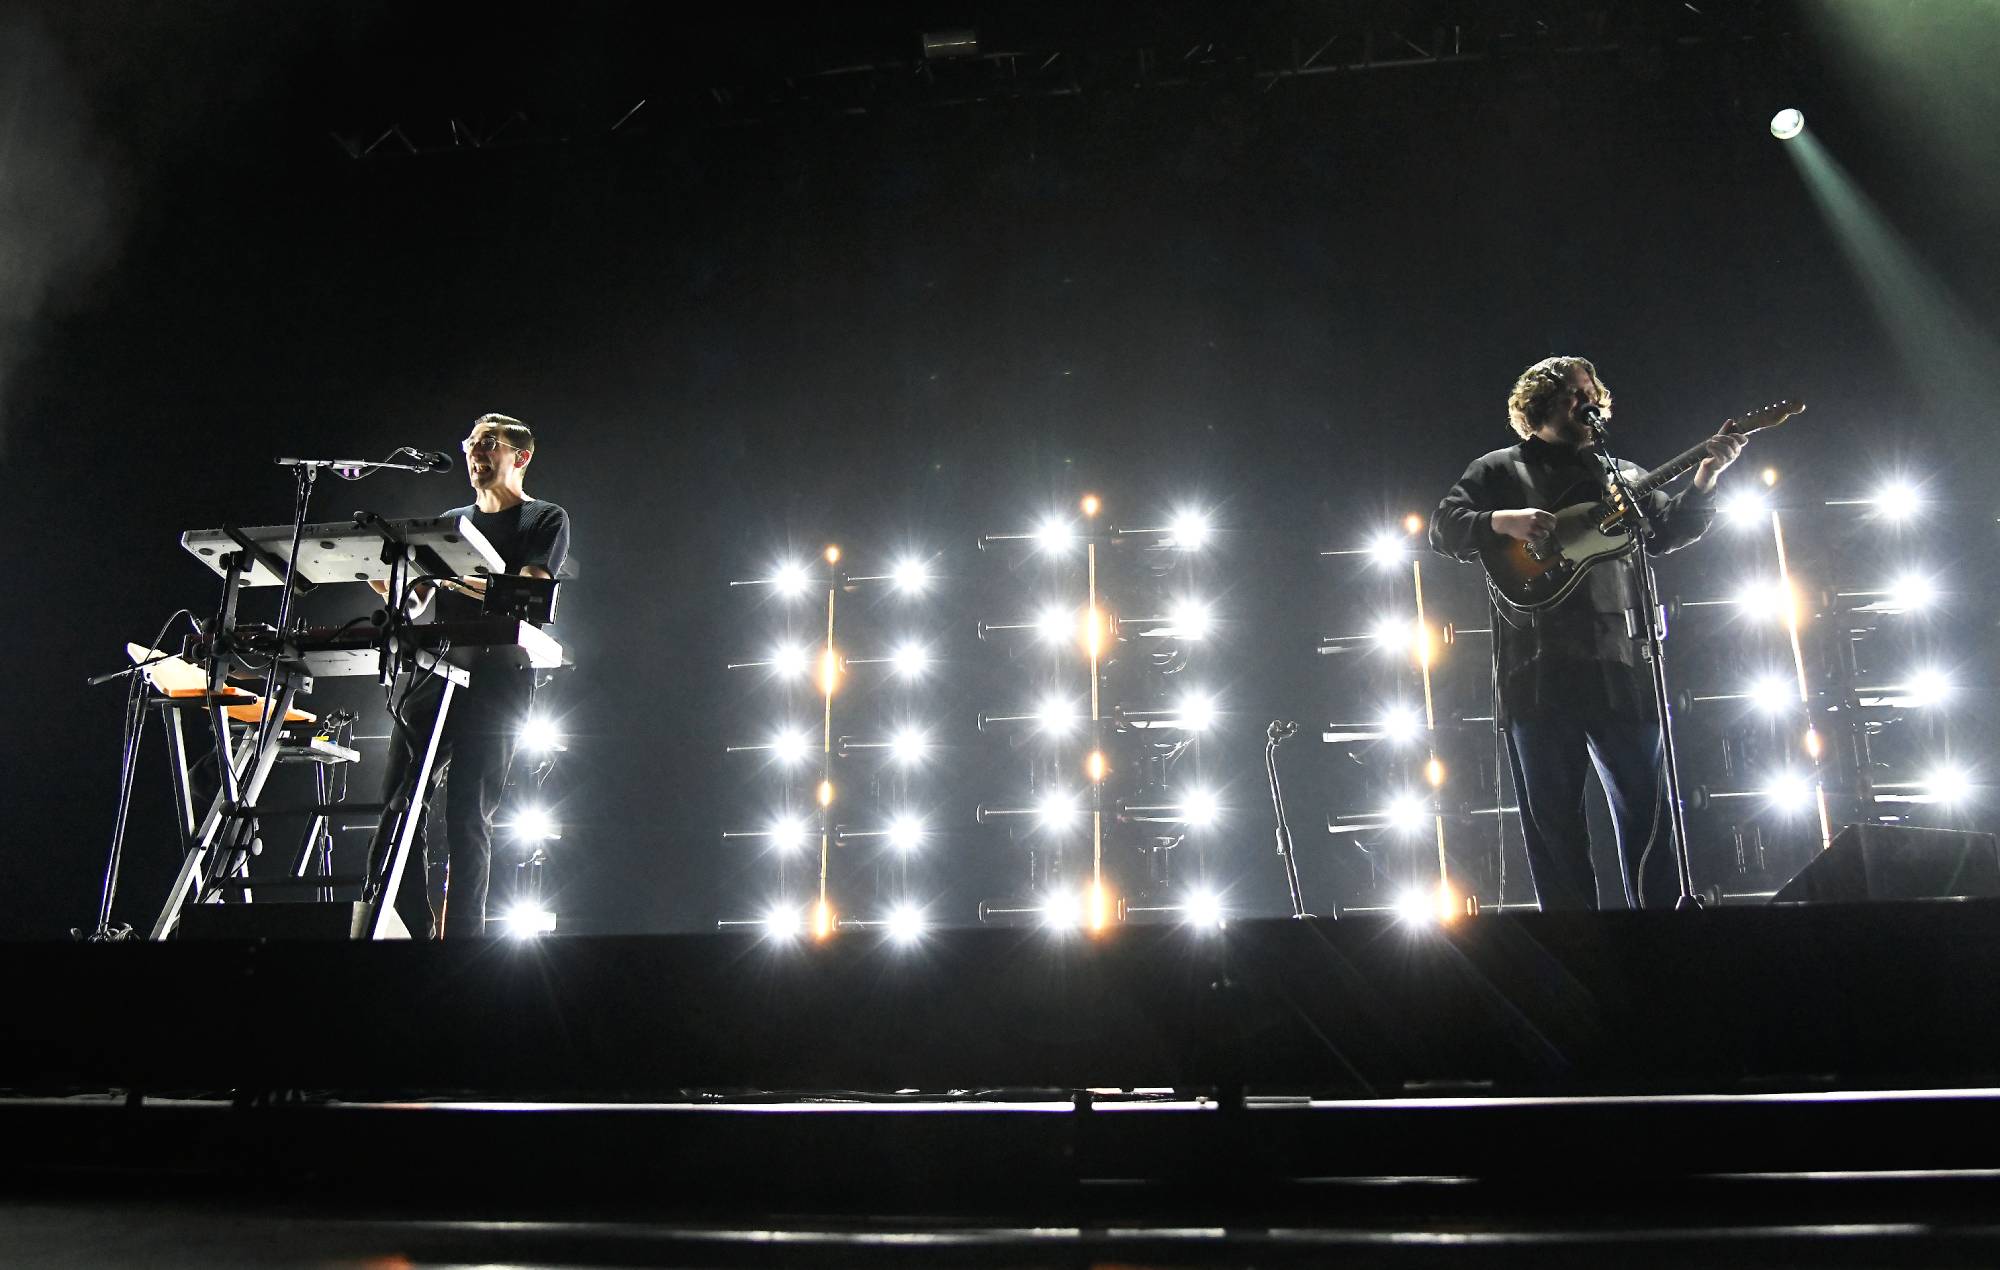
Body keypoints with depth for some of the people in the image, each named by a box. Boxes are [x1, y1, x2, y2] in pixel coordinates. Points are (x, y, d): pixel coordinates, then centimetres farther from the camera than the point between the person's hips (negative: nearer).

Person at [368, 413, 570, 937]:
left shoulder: (546, 520, 10)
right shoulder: (452, 521, 26)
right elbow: (414, 604, 20)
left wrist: (453, 576, -19)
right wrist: (386, 582, -2)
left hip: (495, 684, -6)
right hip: (432, 676, 6)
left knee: (467, 822, -11)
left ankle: (461, 940, -8)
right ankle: (416, 936, 2)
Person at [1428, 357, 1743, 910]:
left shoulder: (1620, 474, 22)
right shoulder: (1498, 470, 11)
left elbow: (1667, 530, 10)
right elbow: (1443, 527, 1)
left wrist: (1703, 480, -6)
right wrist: (1503, 522, -16)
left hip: (1618, 663, 3)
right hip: (1536, 670, -3)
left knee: (1646, 809, 2)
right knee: (1552, 820, 2)